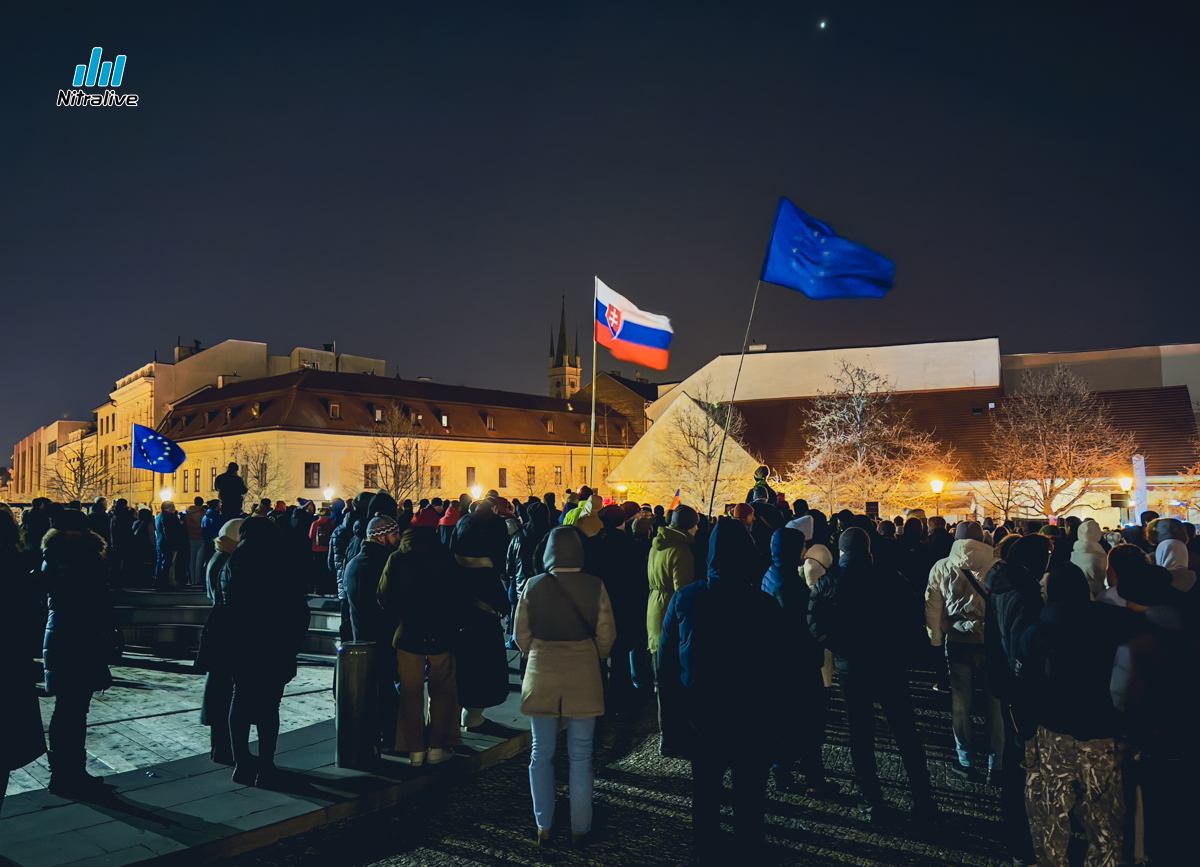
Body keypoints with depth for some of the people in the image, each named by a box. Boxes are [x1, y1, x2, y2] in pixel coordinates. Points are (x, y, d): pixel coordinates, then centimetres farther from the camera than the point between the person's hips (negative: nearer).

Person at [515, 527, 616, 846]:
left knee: (541, 755, 14)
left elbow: (521, 635, 2)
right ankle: (579, 828, 20)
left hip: (541, 677, 1)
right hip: (583, 676, 0)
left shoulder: (532, 586, -6)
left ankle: (543, 828, 22)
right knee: (581, 757, 11)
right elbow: (606, 634, -3)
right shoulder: (595, 586, -9)